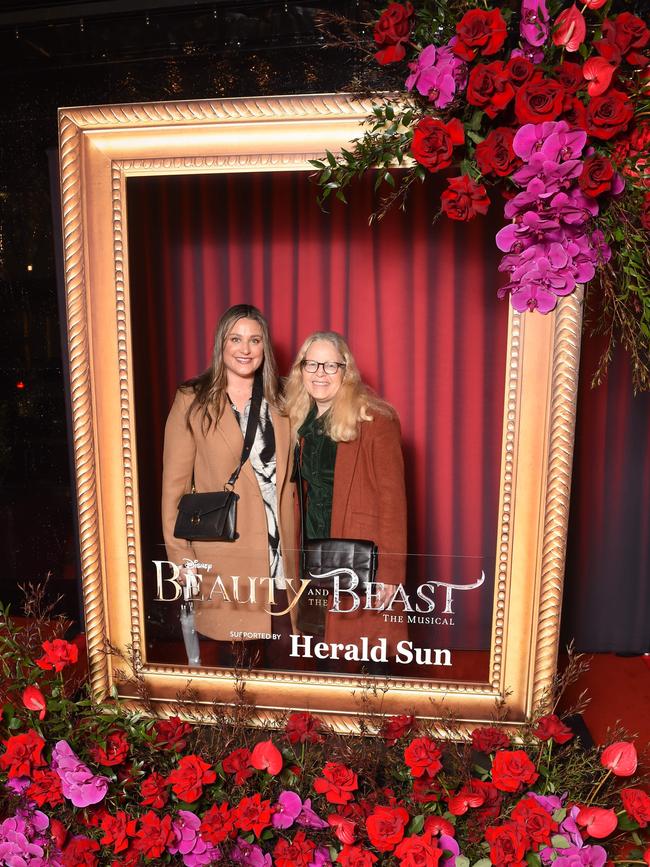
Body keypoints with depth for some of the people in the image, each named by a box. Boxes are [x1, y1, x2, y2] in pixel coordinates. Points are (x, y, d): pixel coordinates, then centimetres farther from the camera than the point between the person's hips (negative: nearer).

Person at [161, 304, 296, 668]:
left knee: (282, 646, 7)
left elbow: (287, 479, 12)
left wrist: (292, 546, 8)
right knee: (232, 653, 7)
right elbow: (174, 485, -4)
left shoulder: (278, 403, 9)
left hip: (278, 554, 3)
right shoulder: (193, 402, -3)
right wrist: (182, 557, -7)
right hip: (223, 558, -3)